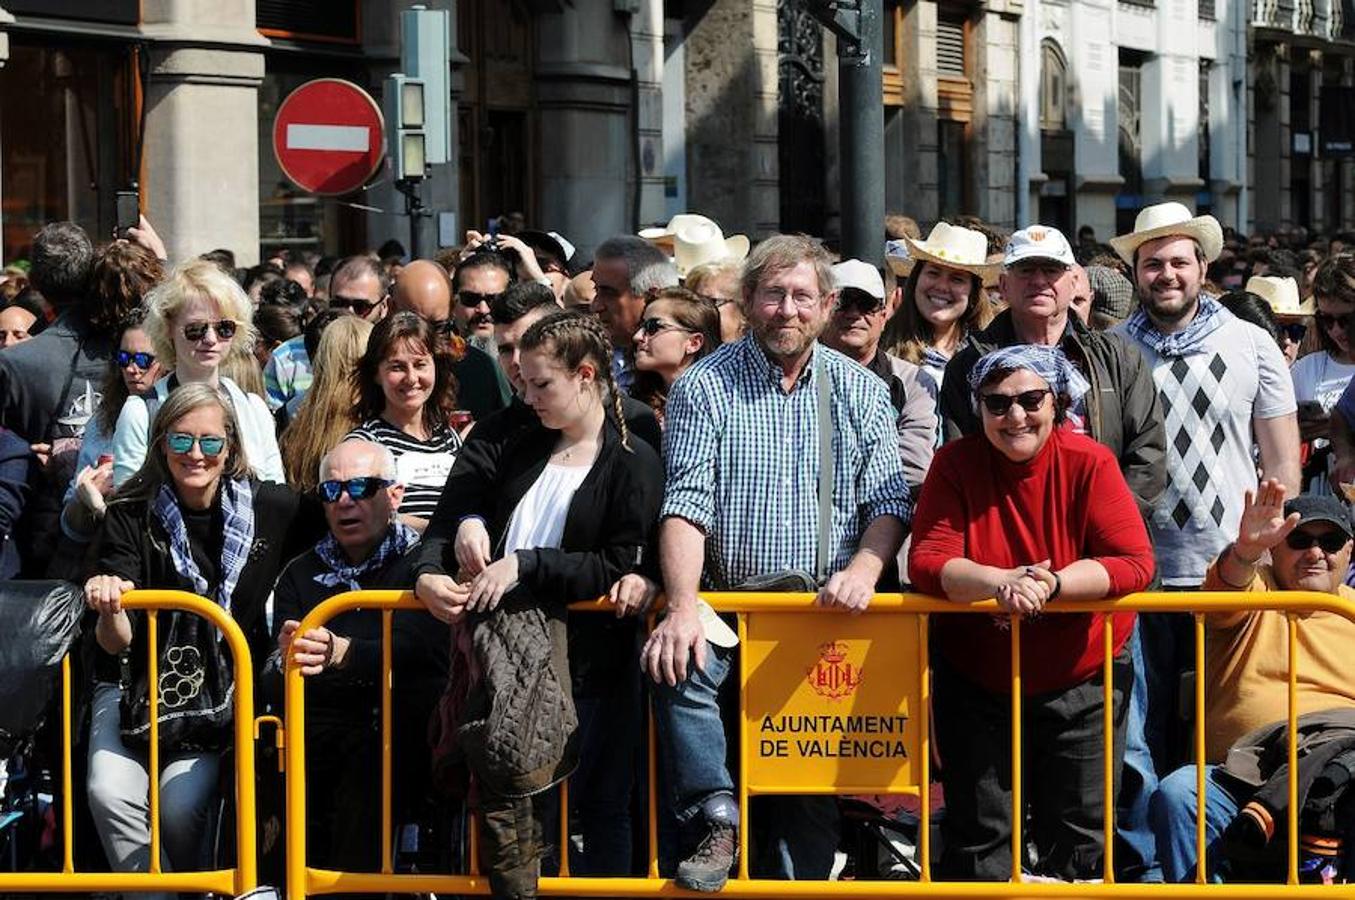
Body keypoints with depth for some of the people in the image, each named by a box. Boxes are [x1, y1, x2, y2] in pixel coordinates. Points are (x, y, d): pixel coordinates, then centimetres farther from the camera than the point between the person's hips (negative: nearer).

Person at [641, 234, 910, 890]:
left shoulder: (859, 390, 9)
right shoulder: (704, 386, 2)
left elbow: (889, 502, 5)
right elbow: (686, 506, -8)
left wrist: (864, 568, -16)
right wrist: (683, 605, -22)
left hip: (827, 613, 2)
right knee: (677, 663, -31)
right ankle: (716, 820, -21)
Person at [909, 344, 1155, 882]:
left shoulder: (1090, 463, -12)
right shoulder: (955, 464, -8)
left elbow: (1135, 563, -19)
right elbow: (927, 561, -16)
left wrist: (1051, 584, -32)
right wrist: (999, 582, -35)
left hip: (1080, 681, -1)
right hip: (975, 681, 1)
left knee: (1078, 841, 8)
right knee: (978, 836, 10)